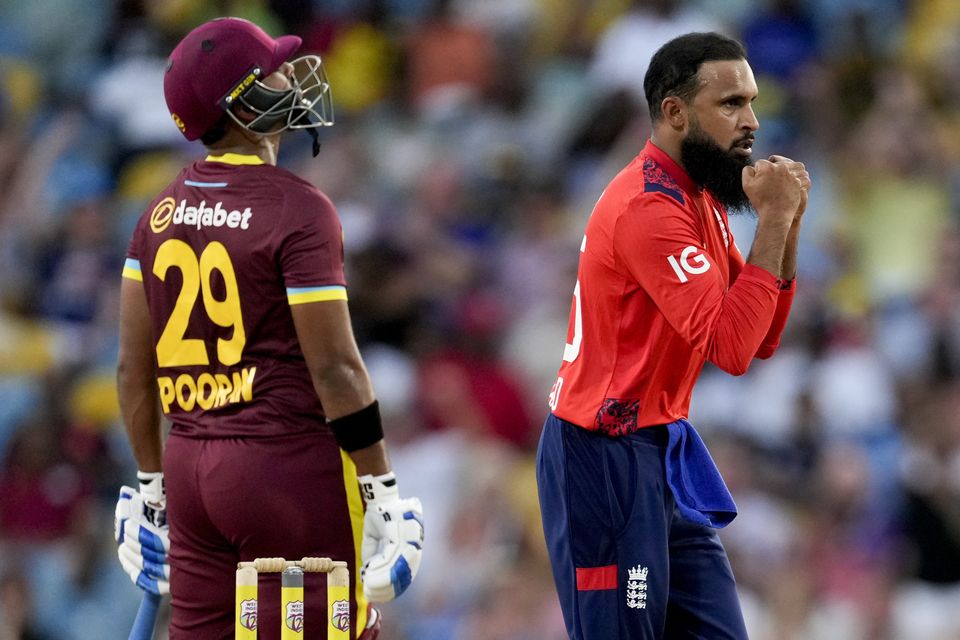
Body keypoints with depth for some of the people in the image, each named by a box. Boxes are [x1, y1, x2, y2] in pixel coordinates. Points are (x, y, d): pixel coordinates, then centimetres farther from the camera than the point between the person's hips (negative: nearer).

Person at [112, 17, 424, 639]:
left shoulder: (161, 213, 8)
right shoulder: (299, 211, -12)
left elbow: (134, 367, 11)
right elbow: (334, 366, -14)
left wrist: (153, 483, 20)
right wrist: (383, 491, -9)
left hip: (190, 468, 7)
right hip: (288, 462, -7)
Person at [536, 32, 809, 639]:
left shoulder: (700, 200, 11)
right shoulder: (648, 207, -18)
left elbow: (760, 342, 11)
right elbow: (730, 346, -25)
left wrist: (785, 224, 0)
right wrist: (773, 218, -21)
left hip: (663, 452, 9)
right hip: (606, 458, -9)